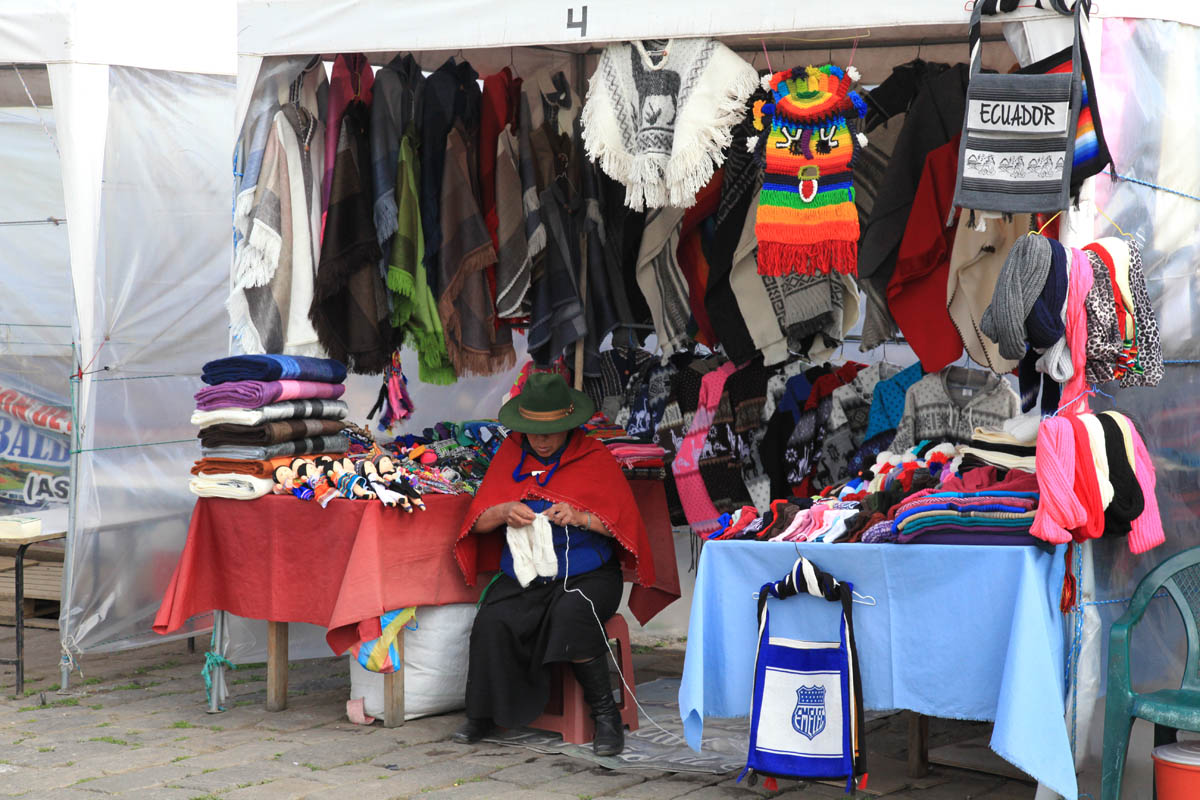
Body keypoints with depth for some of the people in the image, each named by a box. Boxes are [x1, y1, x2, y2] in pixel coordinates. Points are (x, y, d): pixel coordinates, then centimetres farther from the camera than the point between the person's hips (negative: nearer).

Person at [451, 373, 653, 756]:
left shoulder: (595, 458, 3)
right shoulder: (510, 455, 12)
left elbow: (624, 523, -1)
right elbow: (477, 521, 10)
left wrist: (580, 517, -19)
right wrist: (504, 512, -12)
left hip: (586, 575, -3)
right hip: (523, 577, 3)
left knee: (571, 615, -35)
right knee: (492, 622, -26)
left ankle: (605, 714, -20)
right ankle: (482, 714, -4)